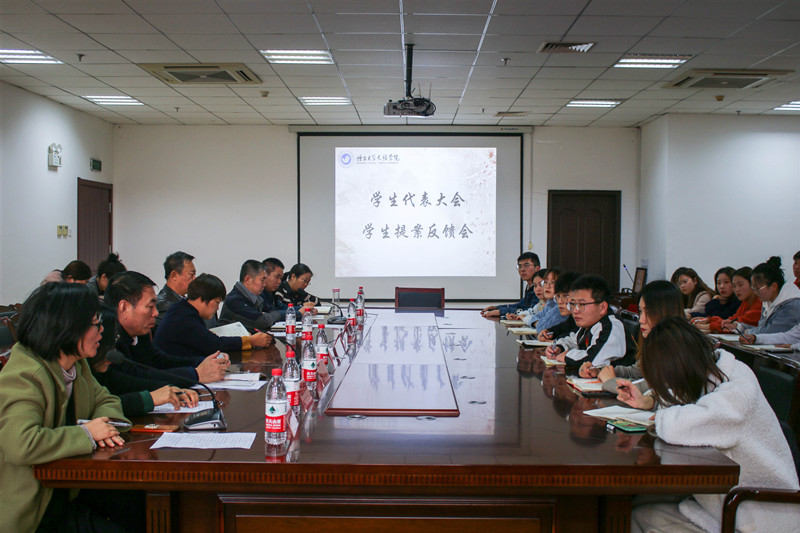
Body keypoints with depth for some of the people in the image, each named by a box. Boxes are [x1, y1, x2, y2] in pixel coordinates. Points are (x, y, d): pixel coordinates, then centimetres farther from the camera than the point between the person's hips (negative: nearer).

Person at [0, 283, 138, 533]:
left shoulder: (76, 364, 4)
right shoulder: (23, 376, -23)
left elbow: (104, 400, 17)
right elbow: (20, 444, -37)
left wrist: (104, 426, -7)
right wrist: (86, 433, -25)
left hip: (68, 491, 8)